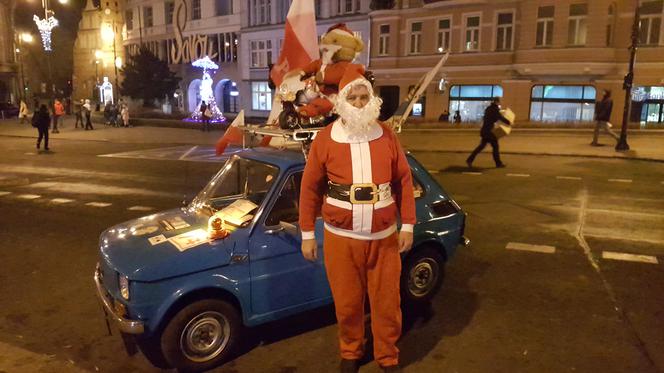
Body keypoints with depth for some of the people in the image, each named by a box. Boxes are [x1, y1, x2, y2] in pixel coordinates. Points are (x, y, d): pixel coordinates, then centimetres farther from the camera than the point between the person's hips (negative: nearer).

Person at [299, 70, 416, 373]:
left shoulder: (387, 137, -1)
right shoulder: (325, 139, -5)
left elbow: (404, 182, 5)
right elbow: (310, 188, -1)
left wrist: (407, 225, 3)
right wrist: (307, 234, 0)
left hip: (384, 237, 1)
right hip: (341, 238, -1)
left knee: (387, 302, 12)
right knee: (347, 303, 14)